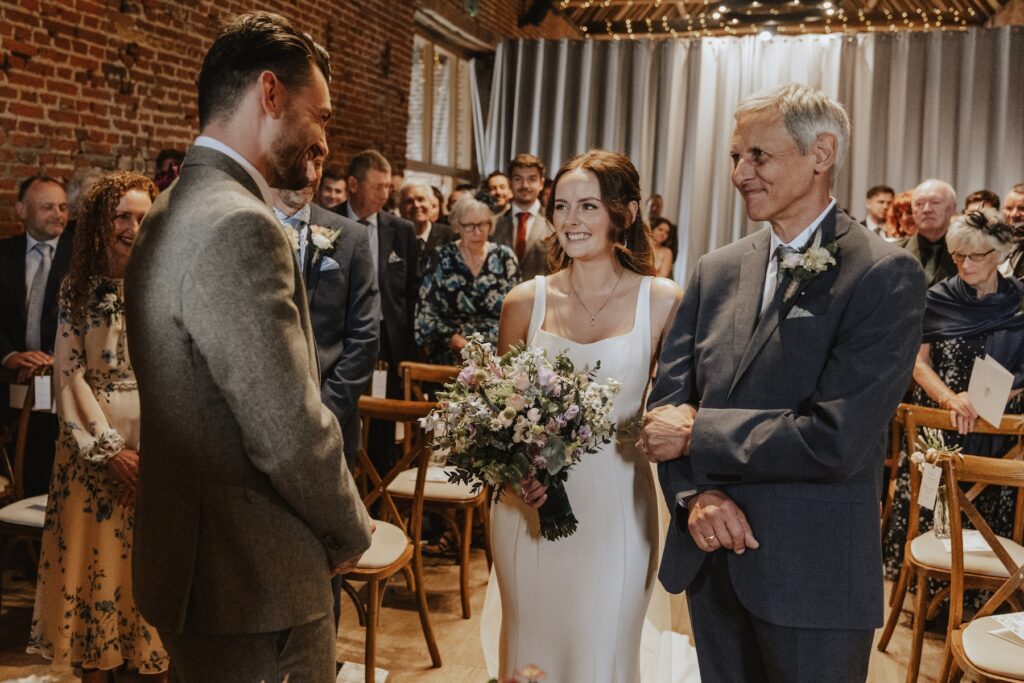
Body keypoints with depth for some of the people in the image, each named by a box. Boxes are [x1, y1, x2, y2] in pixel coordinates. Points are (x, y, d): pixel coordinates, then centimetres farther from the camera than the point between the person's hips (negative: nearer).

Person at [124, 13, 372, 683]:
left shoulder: (175, 211, 9)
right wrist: (352, 534, -6)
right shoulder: (237, 228, -23)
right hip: (253, 585, -10)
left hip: (195, 565, 10)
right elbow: (291, 434, -25)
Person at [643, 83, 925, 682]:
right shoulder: (717, 271, 6)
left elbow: (836, 439, -21)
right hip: (711, 555, 5)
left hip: (814, 572, -5)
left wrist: (697, 432, -14)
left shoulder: (887, 275, -12)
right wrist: (696, 493, -13)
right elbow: (668, 398, 4)